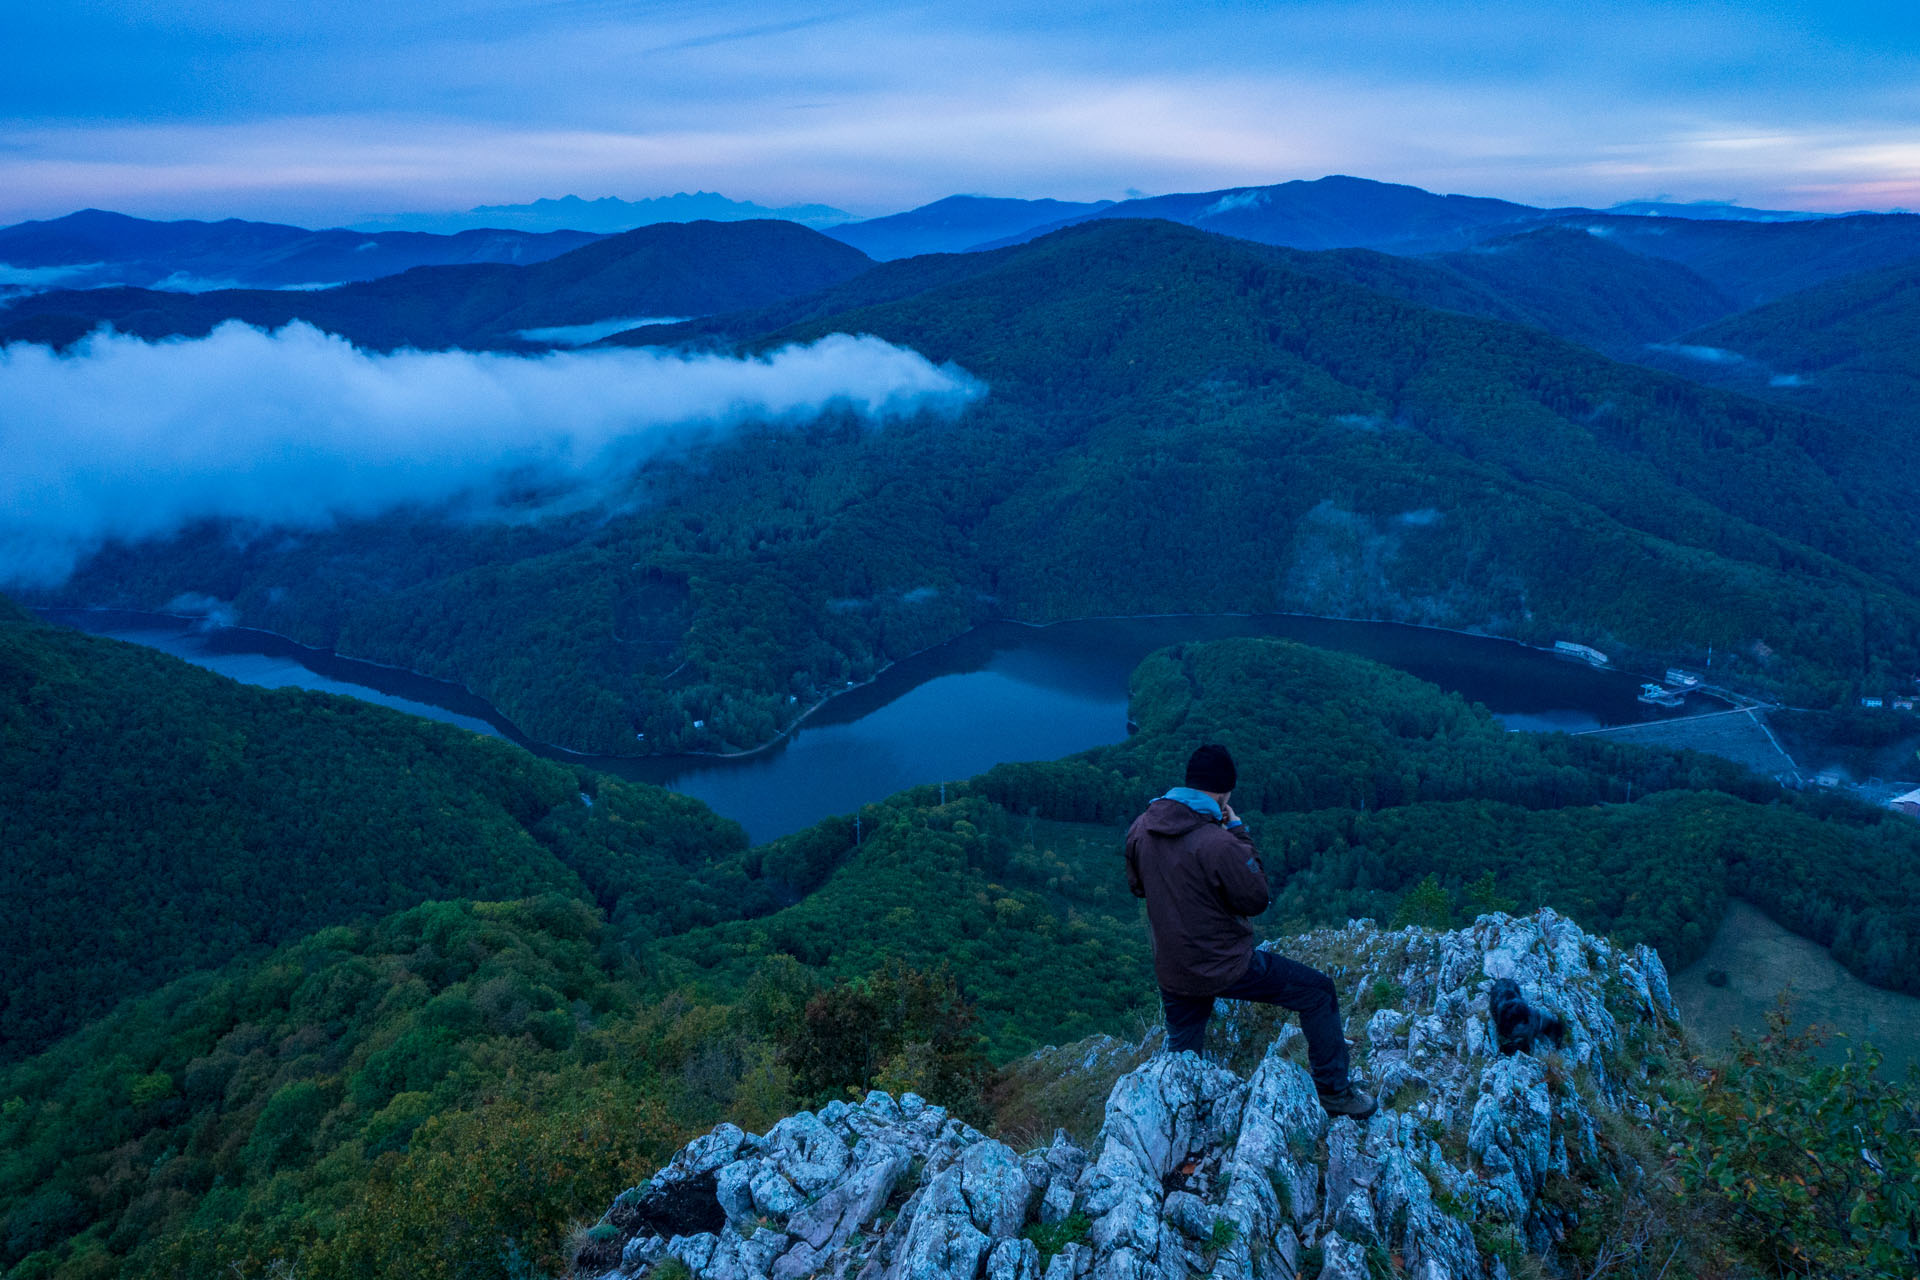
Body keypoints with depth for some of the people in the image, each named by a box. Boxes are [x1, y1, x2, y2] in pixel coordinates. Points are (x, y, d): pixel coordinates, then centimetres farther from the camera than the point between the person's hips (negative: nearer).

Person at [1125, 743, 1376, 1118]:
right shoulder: (1219, 843, -27)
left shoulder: (1140, 829, -7)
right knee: (1318, 991, 13)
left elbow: (1137, 886, 10)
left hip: (1172, 971, 6)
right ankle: (1334, 1090, 23)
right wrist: (1239, 833, -9)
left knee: (1180, 1057, 25)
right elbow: (1256, 899, -11)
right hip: (1226, 967, -6)